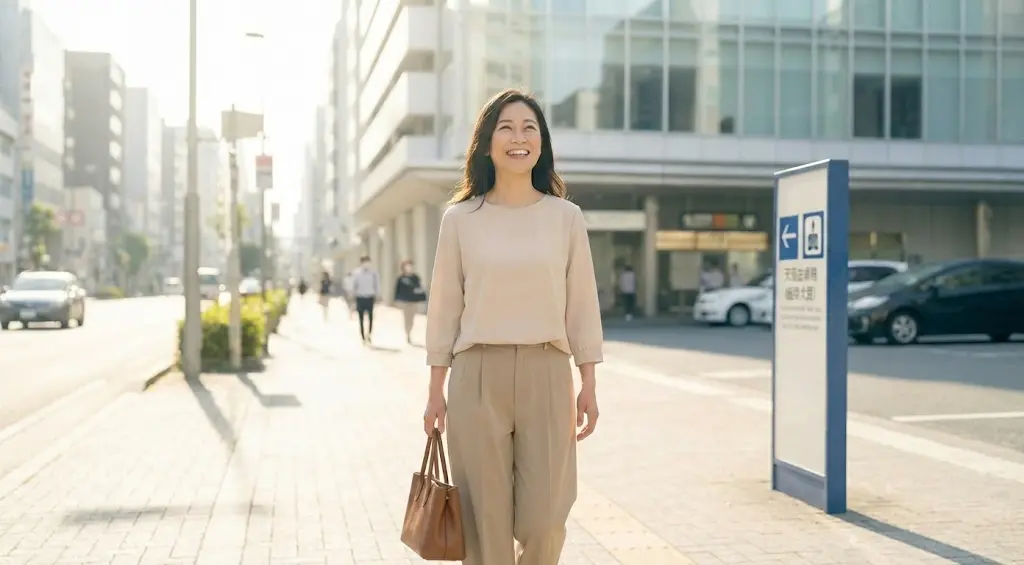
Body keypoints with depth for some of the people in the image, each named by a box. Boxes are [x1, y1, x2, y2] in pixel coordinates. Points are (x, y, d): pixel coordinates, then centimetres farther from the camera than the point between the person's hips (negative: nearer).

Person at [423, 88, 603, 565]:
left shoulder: (566, 217, 5)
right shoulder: (460, 218, 3)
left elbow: (582, 306, 7)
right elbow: (444, 308, 5)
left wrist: (588, 386, 4)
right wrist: (435, 391, 4)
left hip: (546, 372, 1)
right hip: (477, 373, 0)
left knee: (542, 521, -2)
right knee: (485, 520, 2)